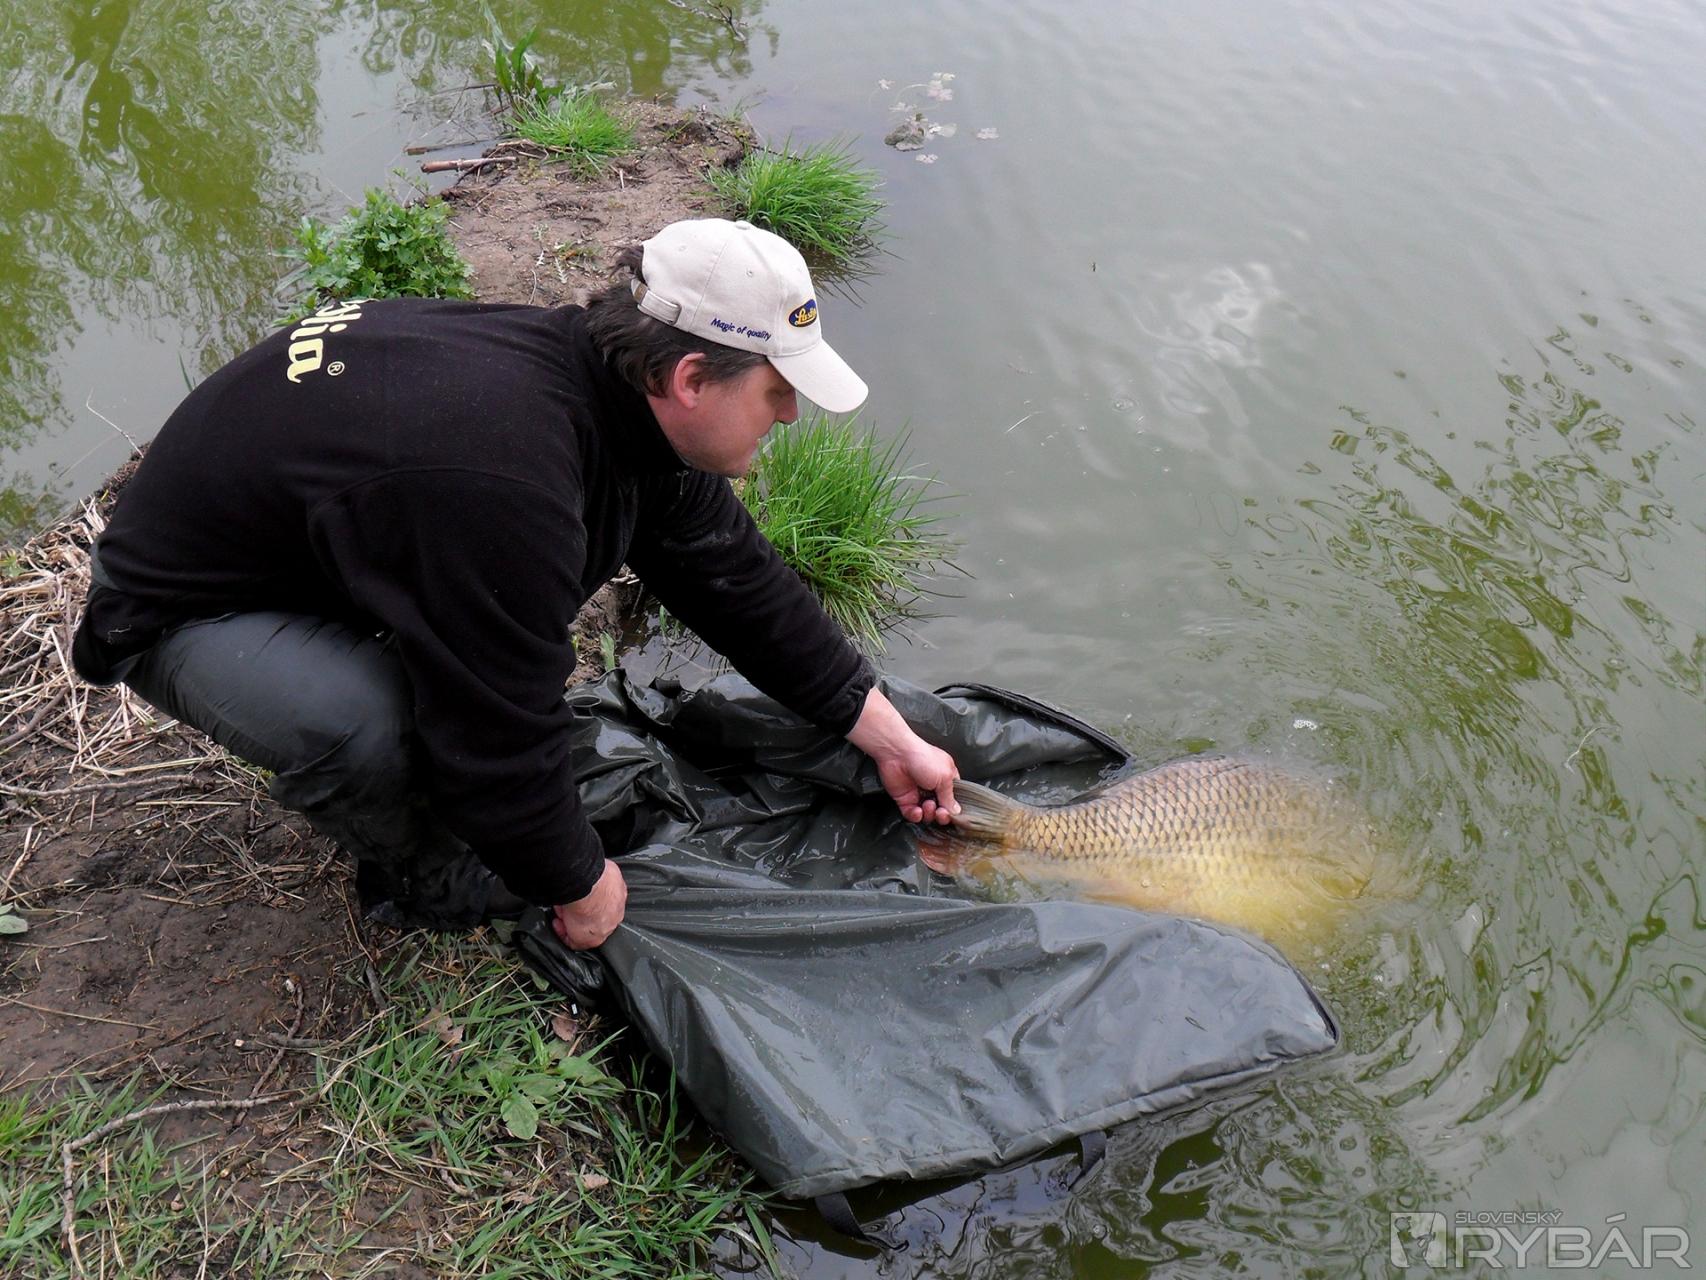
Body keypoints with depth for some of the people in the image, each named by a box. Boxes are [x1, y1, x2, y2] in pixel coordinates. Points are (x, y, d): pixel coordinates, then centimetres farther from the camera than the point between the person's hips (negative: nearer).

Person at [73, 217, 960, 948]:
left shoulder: (619, 396, -8)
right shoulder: (503, 484, -40)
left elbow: (741, 584, 1)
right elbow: (498, 735, -32)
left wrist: (890, 739, 5)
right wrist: (579, 883, -14)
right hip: (182, 610, -8)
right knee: (364, 724, -36)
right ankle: (416, 875, -1)